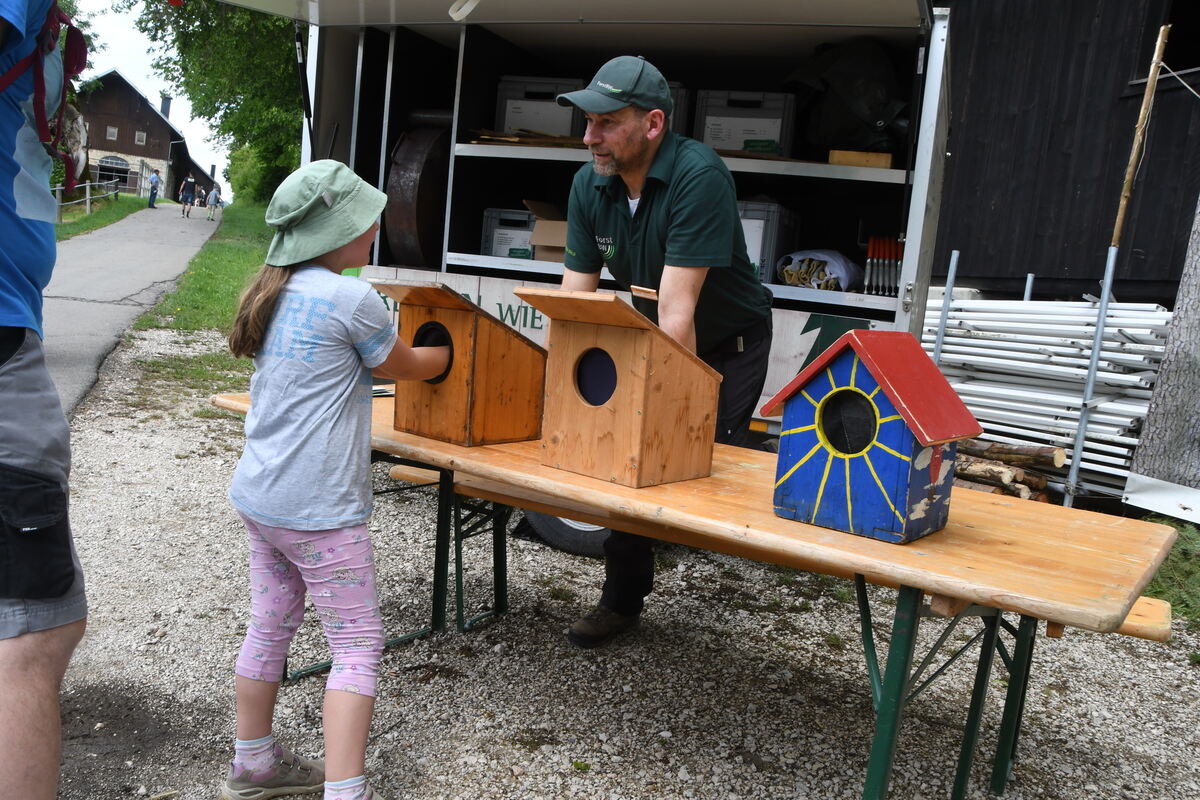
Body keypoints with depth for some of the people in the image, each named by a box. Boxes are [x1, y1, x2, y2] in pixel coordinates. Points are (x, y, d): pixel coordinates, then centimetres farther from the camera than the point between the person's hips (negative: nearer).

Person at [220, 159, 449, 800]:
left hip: (257, 496, 9)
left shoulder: (276, 292, 9)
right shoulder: (351, 299, -16)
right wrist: (451, 351, 19)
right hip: (318, 509, -8)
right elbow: (407, 367, 1)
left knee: (270, 626, 20)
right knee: (358, 645, 1)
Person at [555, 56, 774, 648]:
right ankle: (623, 601, 15)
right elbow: (574, 297, -10)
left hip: (727, 343, -5)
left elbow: (677, 310, -34)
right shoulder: (590, 184, -10)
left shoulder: (698, 176, -30)